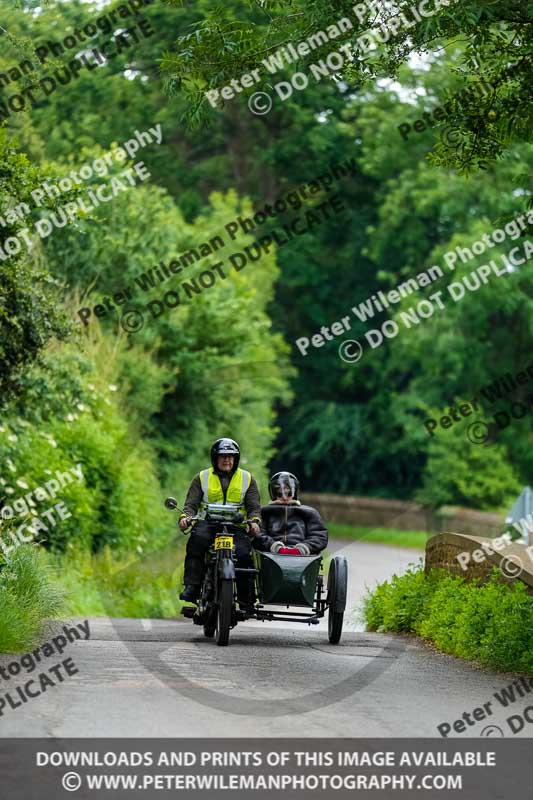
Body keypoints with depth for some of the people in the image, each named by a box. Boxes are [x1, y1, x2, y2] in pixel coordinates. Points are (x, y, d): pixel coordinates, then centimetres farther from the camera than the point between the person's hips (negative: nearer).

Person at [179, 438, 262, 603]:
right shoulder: (202, 478, 15)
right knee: (197, 540, -35)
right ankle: (191, 586, -37)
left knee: (243, 554, -28)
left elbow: (254, 507, 10)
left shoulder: (247, 479, 15)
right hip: (207, 523, 0)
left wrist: (254, 521, -12)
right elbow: (191, 504, 9)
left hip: (236, 526, 0)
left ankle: (246, 598, -11)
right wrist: (185, 517, -13)